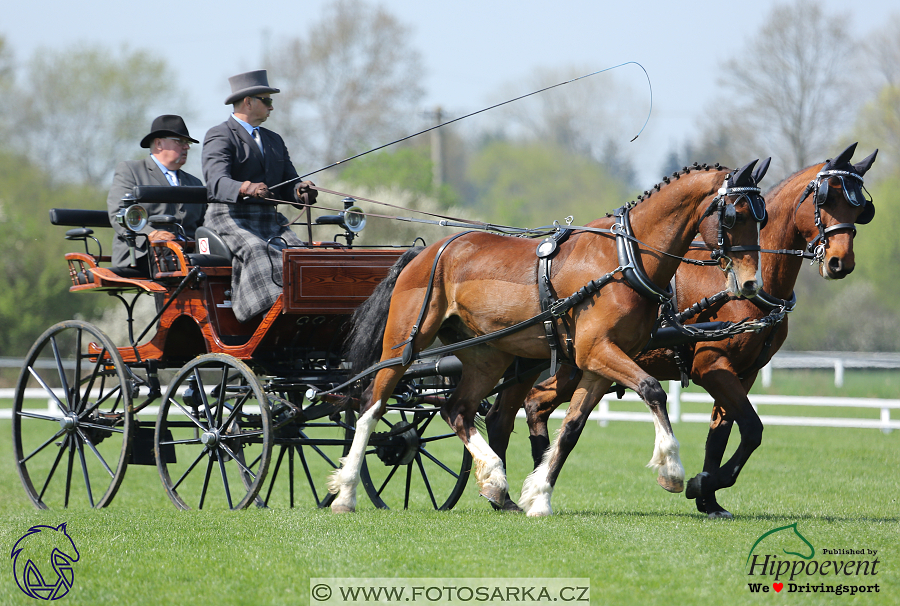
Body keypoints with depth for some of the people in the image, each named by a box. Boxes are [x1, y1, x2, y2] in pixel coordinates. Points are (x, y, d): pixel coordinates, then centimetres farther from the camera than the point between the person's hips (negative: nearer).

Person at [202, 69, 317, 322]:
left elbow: (288, 185, 19)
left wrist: (301, 191, -7)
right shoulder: (219, 137, 0)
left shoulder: (274, 140, 25)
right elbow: (217, 181, -18)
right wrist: (246, 188, -40)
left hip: (271, 223, 6)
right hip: (229, 219, -6)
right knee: (258, 253, -35)